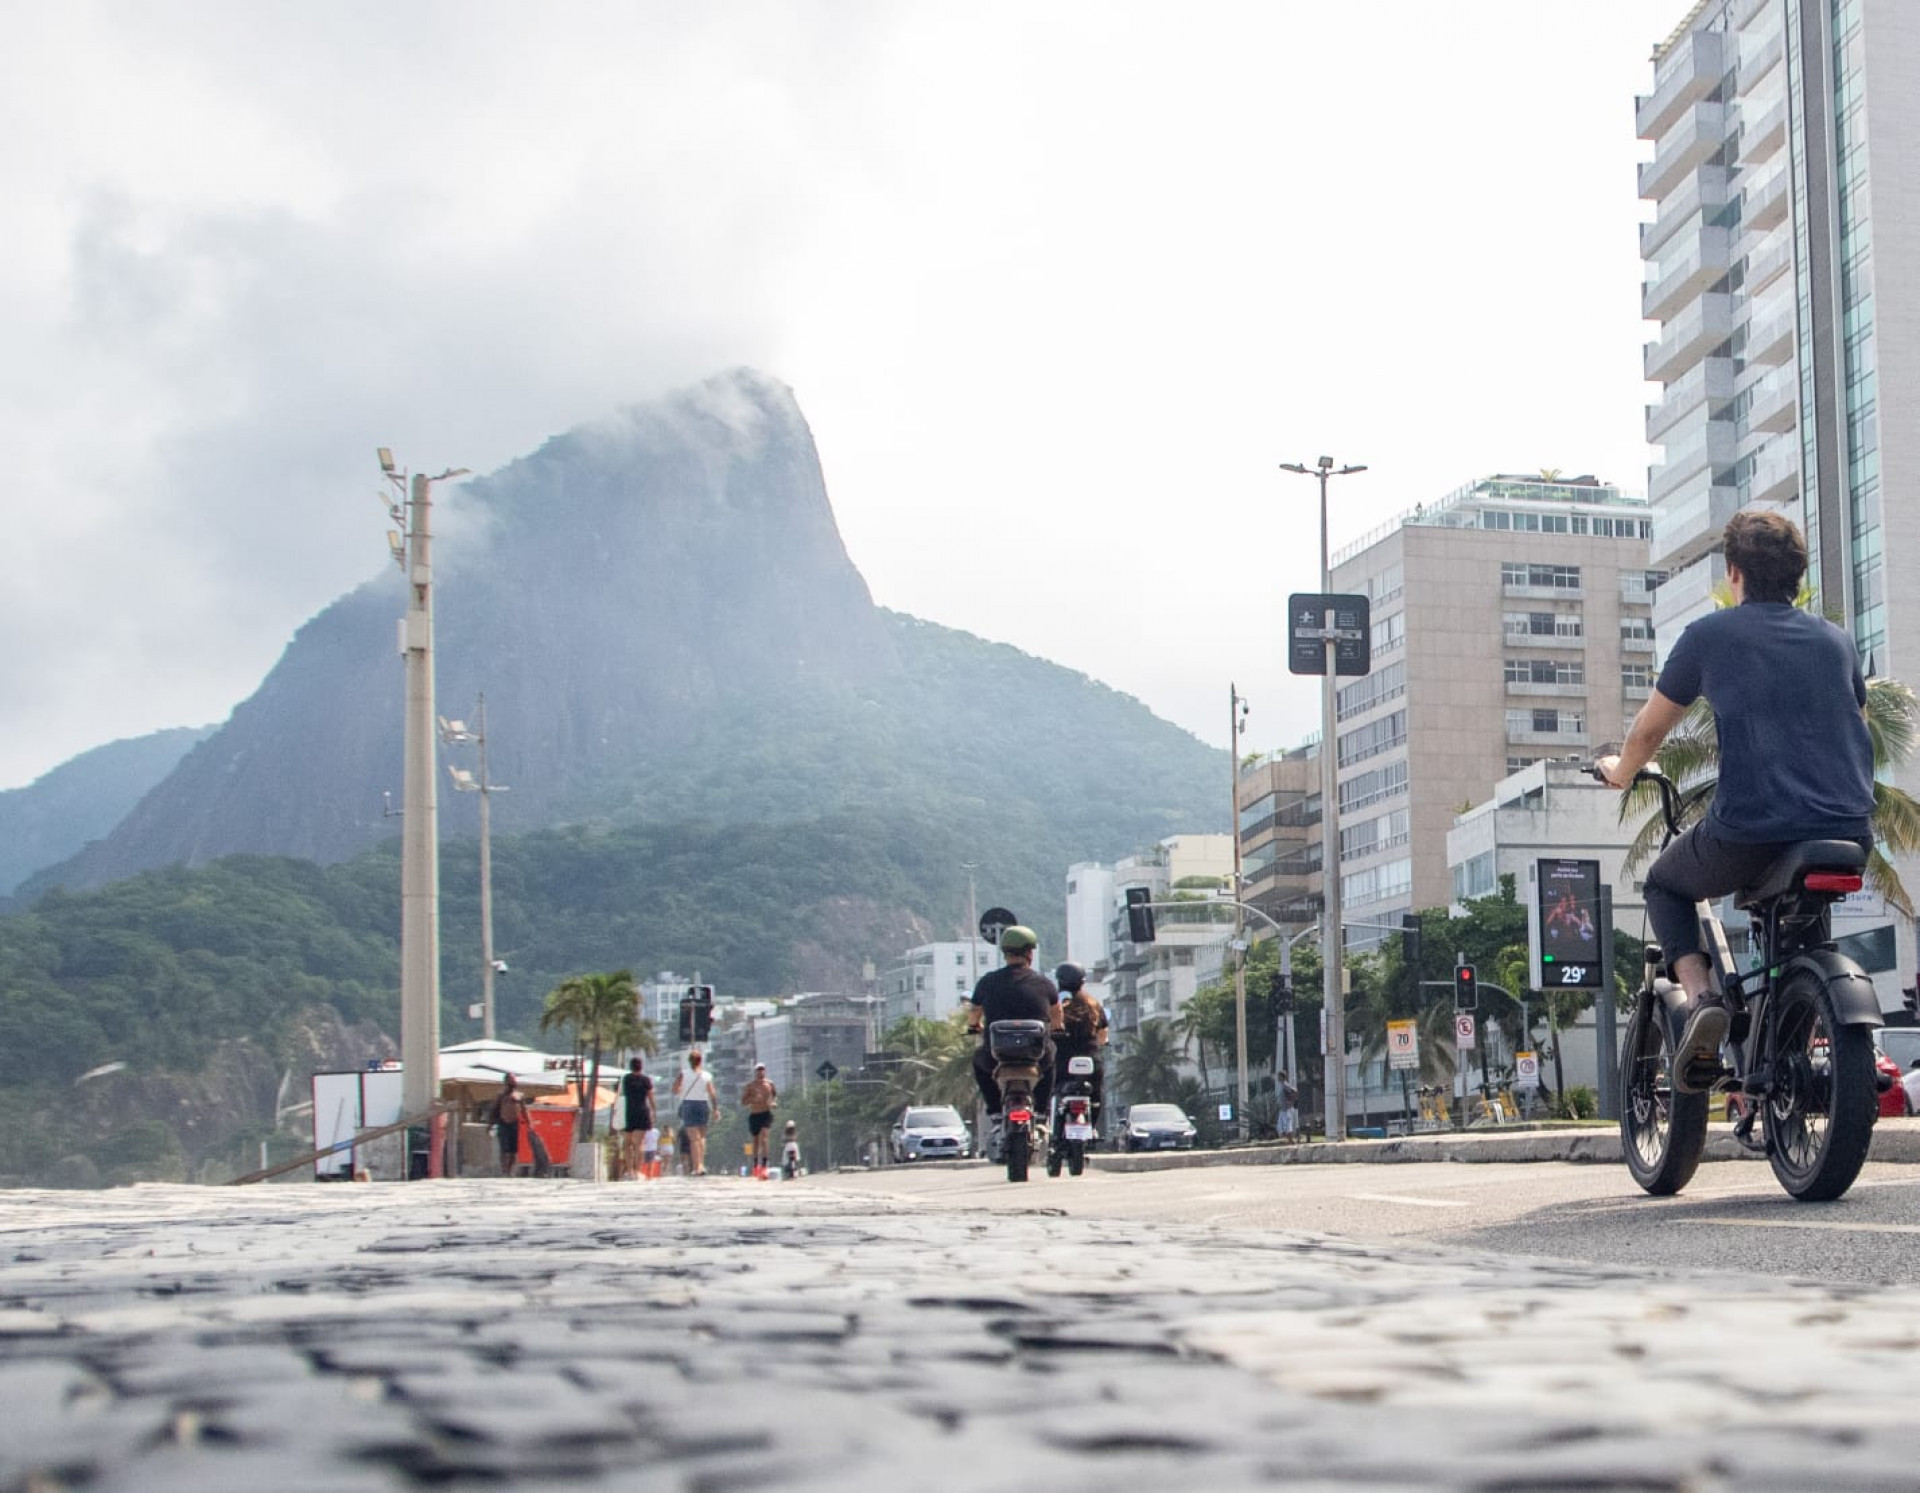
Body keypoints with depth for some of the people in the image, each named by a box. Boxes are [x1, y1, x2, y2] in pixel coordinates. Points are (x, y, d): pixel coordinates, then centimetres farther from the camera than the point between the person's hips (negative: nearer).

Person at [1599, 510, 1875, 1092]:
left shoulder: (1709, 635, 6)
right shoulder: (1837, 640, 17)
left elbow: (1647, 731, 16)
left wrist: (1620, 772, 38)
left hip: (1750, 833, -4)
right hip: (1849, 832, 4)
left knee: (1665, 884, 24)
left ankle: (1700, 995, -1)